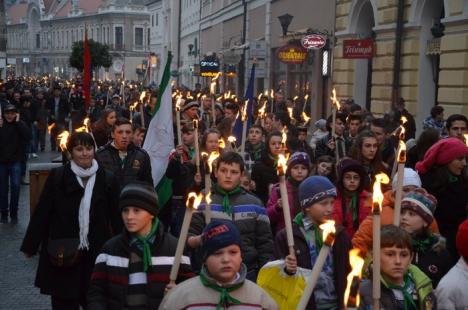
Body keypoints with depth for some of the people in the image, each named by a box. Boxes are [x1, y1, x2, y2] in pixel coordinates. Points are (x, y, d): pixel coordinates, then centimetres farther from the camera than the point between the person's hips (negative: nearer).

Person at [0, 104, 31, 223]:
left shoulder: (20, 124, 0)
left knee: (15, 186, -9)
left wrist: (18, 122, -17)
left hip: (15, 161, -2)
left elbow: (28, 136, -18)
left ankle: (13, 212, 4)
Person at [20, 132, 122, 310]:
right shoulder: (57, 177, -3)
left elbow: (116, 218, 3)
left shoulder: (107, 180, 0)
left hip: (96, 254, 1)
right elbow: (42, 213, -1)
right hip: (62, 254, -1)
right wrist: (30, 245, 0)